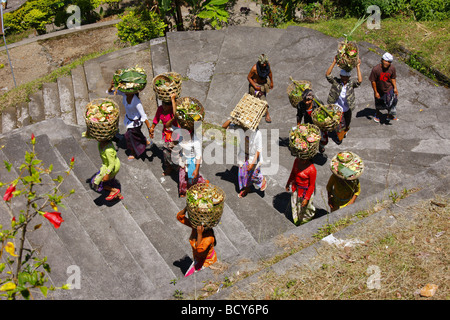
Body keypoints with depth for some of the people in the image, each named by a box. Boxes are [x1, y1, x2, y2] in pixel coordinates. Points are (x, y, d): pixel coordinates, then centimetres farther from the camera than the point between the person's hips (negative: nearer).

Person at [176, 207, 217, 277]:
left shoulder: (209, 236, -37)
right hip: (198, 258, 7)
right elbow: (179, 217, -16)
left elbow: (199, 249, -48)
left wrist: (199, 233, -57)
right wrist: (187, 207, -33)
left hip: (207, 261, -7)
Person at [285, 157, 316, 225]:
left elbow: (312, 185, -21)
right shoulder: (297, 160, -16)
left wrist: (306, 198, -17)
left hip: (305, 190, -6)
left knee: (305, 206, 18)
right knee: (295, 204, 25)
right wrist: (288, 184, 14)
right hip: (295, 187, 6)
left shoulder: (312, 169, -33)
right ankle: (297, 221, 52)